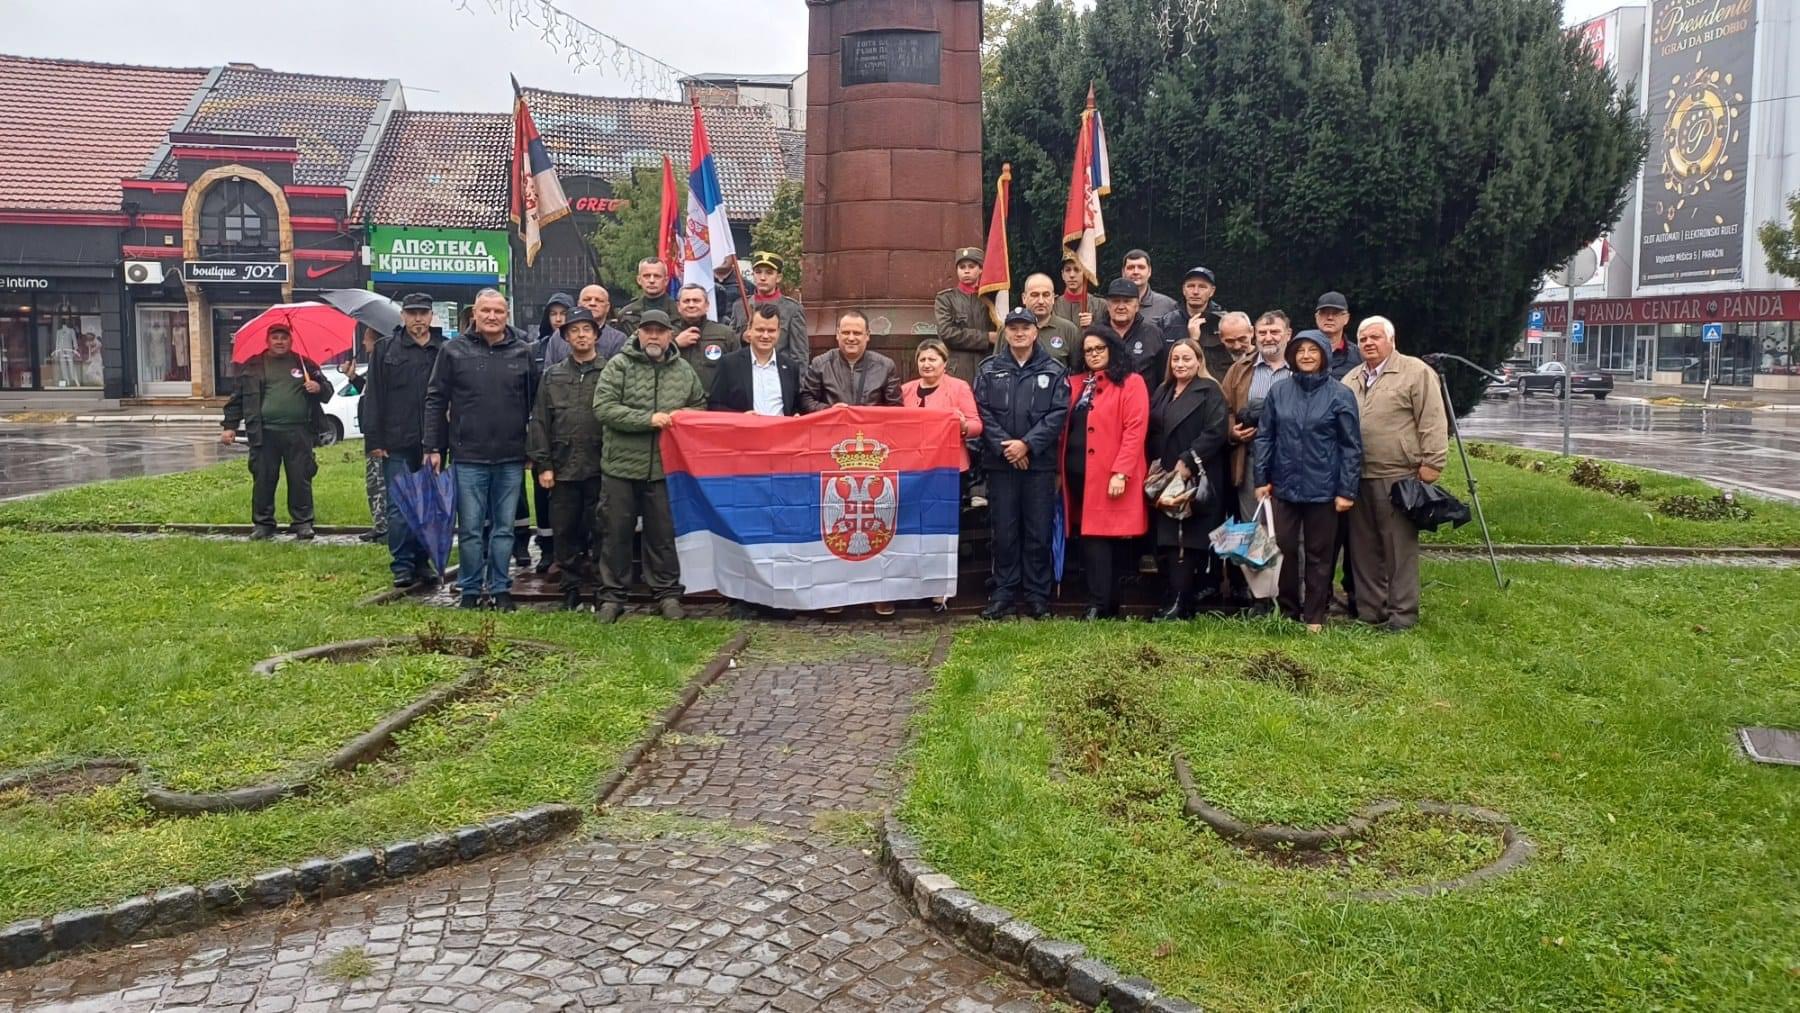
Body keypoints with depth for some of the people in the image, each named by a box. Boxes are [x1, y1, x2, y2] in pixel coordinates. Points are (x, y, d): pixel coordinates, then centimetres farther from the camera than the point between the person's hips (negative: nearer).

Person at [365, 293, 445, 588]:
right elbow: (374, 397, 3)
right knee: (399, 506, -2)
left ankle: (423, 561, 18)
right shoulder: (386, 349, 6)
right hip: (397, 444, -1)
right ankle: (402, 564, 6)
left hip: (432, 443, 1)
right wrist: (374, 440, -4)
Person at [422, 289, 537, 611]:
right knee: (470, 529, 4)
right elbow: (436, 400, 2)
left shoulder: (523, 352, 5)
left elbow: (535, 403, 8)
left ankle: (500, 588, 19)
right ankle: (471, 589, 15)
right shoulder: (454, 351, 1)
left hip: (511, 458, 1)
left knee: (504, 528, 9)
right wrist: (433, 447, -2)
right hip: (468, 456, -1)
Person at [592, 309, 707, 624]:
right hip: (621, 465, -2)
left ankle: (667, 593, 21)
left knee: (663, 533, 10)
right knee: (616, 533, 6)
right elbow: (603, 408, -12)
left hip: (663, 468, 2)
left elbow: (700, 406, 19)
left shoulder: (684, 371, 8)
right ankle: (612, 596, 16)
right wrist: (648, 419, -17)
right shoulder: (618, 366, -3)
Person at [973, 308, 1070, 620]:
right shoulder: (989, 369, 8)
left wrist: (1027, 444, -13)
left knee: (1039, 531, 2)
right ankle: (1004, 593, 12)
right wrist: (1004, 446, -11)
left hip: (1040, 462, -1)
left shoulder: (1054, 370, 5)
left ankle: (1037, 595, 10)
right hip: (1000, 462, 1)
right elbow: (983, 412, 0)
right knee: (1004, 530, 4)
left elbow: (1058, 414, -3)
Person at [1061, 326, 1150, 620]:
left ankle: (1100, 605, -4)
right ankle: (1105, 603, 11)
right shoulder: (1076, 383, 17)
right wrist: (1060, 469, 7)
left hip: (1111, 476, -6)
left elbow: (1135, 430, -10)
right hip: (1078, 473, 6)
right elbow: (1066, 428, 15)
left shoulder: (1130, 383, -2)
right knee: (1090, 538, 5)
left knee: (1099, 537, -7)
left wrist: (1120, 472, -18)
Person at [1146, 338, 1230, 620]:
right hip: (1167, 478, 7)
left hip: (1198, 479, -7)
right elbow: (1153, 433, 17)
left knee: (1190, 539, -7)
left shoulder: (1209, 391, -3)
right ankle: (1182, 598, 11)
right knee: (1171, 538, 4)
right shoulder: (1162, 392, 17)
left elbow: (1215, 431, -15)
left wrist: (1188, 462, -19)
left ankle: (1180, 601, -8)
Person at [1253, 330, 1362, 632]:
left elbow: (1352, 446, -4)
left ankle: (1314, 616, 17)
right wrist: (1261, 479, 0)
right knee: (1284, 550, 7)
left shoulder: (1341, 395, -4)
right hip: (1284, 486, 2)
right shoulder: (1278, 391, 3)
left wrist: (1347, 490, -9)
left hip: (1323, 489, -2)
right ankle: (1287, 610, 22)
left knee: (1319, 554, 7)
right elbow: (1264, 437, 6)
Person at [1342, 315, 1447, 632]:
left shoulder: (1416, 372, -3)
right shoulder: (1350, 380, 17)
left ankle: (1402, 614, 5)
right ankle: (1369, 611, 19)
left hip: (1397, 478, -7)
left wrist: (1431, 466, -13)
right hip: (1357, 478, 7)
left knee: (1400, 549, -2)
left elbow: (1433, 423, -8)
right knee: (1364, 549, 11)